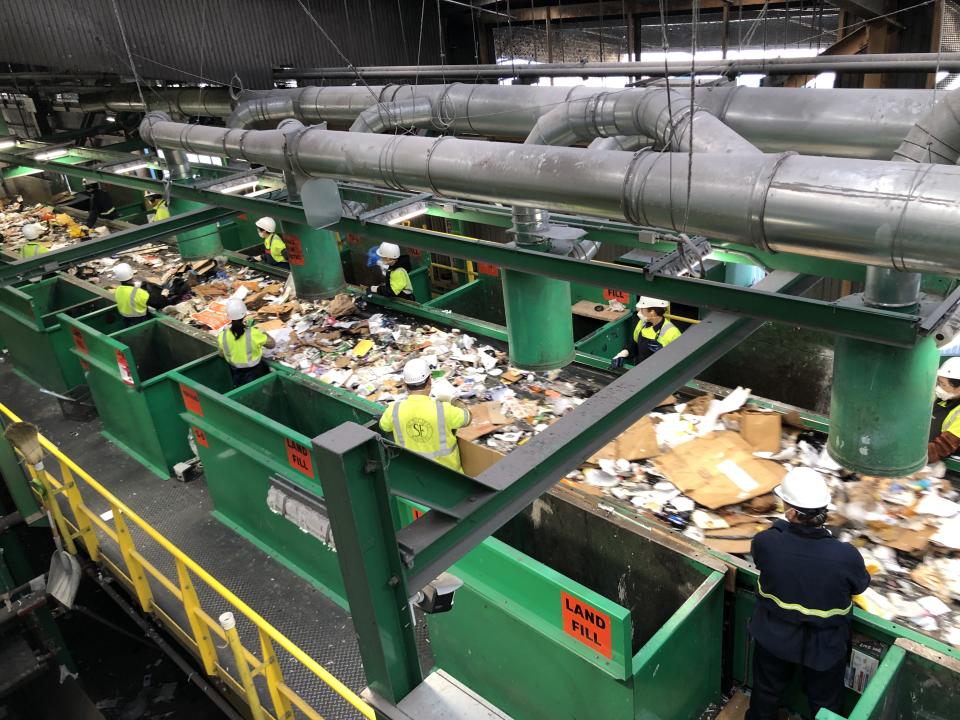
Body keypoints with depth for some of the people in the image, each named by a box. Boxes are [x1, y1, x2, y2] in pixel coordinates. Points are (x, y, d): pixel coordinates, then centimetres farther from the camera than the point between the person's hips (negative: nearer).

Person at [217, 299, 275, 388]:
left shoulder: (222, 336, -17)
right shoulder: (253, 333, -26)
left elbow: (222, 355, 2)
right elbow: (272, 344, -11)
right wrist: (262, 332, 5)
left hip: (236, 375, 3)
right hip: (255, 373, -3)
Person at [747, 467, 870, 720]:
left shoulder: (766, 542, -32)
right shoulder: (846, 556, -34)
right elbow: (860, 585, -10)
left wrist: (784, 525, 1)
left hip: (774, 637, 1)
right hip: (825, 647, -1)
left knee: (766, 691, 29)